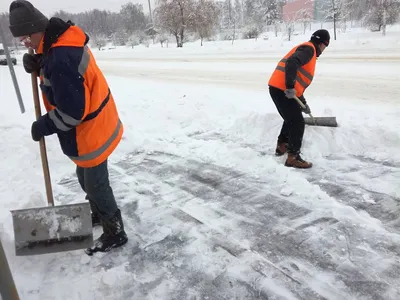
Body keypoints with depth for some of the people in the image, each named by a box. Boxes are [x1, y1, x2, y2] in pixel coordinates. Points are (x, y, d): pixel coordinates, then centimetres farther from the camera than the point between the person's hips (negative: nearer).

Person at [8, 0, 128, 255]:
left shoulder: (61, 58, -29)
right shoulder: (65, 40, 3)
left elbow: (71, 111, -28)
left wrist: (42, 127, -12)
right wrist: (39, 66, 0)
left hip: (91, 134, -10)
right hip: (95, 127, 10)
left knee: (95, 183, 5)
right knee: (86, 179, 25)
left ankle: (115, 233, 24)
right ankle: (98, 213, 48)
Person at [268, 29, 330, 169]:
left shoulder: (308, 51, 27)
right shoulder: (308, 48, -4)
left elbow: (299, 82, 30)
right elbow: (291, 62, -25)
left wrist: (303, 103, 32)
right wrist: (290, 87, -30)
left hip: (279, 89, 10)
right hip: (282, 90, -10)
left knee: (291, 119, 26)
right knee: (298, 122, -7)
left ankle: (281, 146, 39)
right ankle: (293, 157, -3)